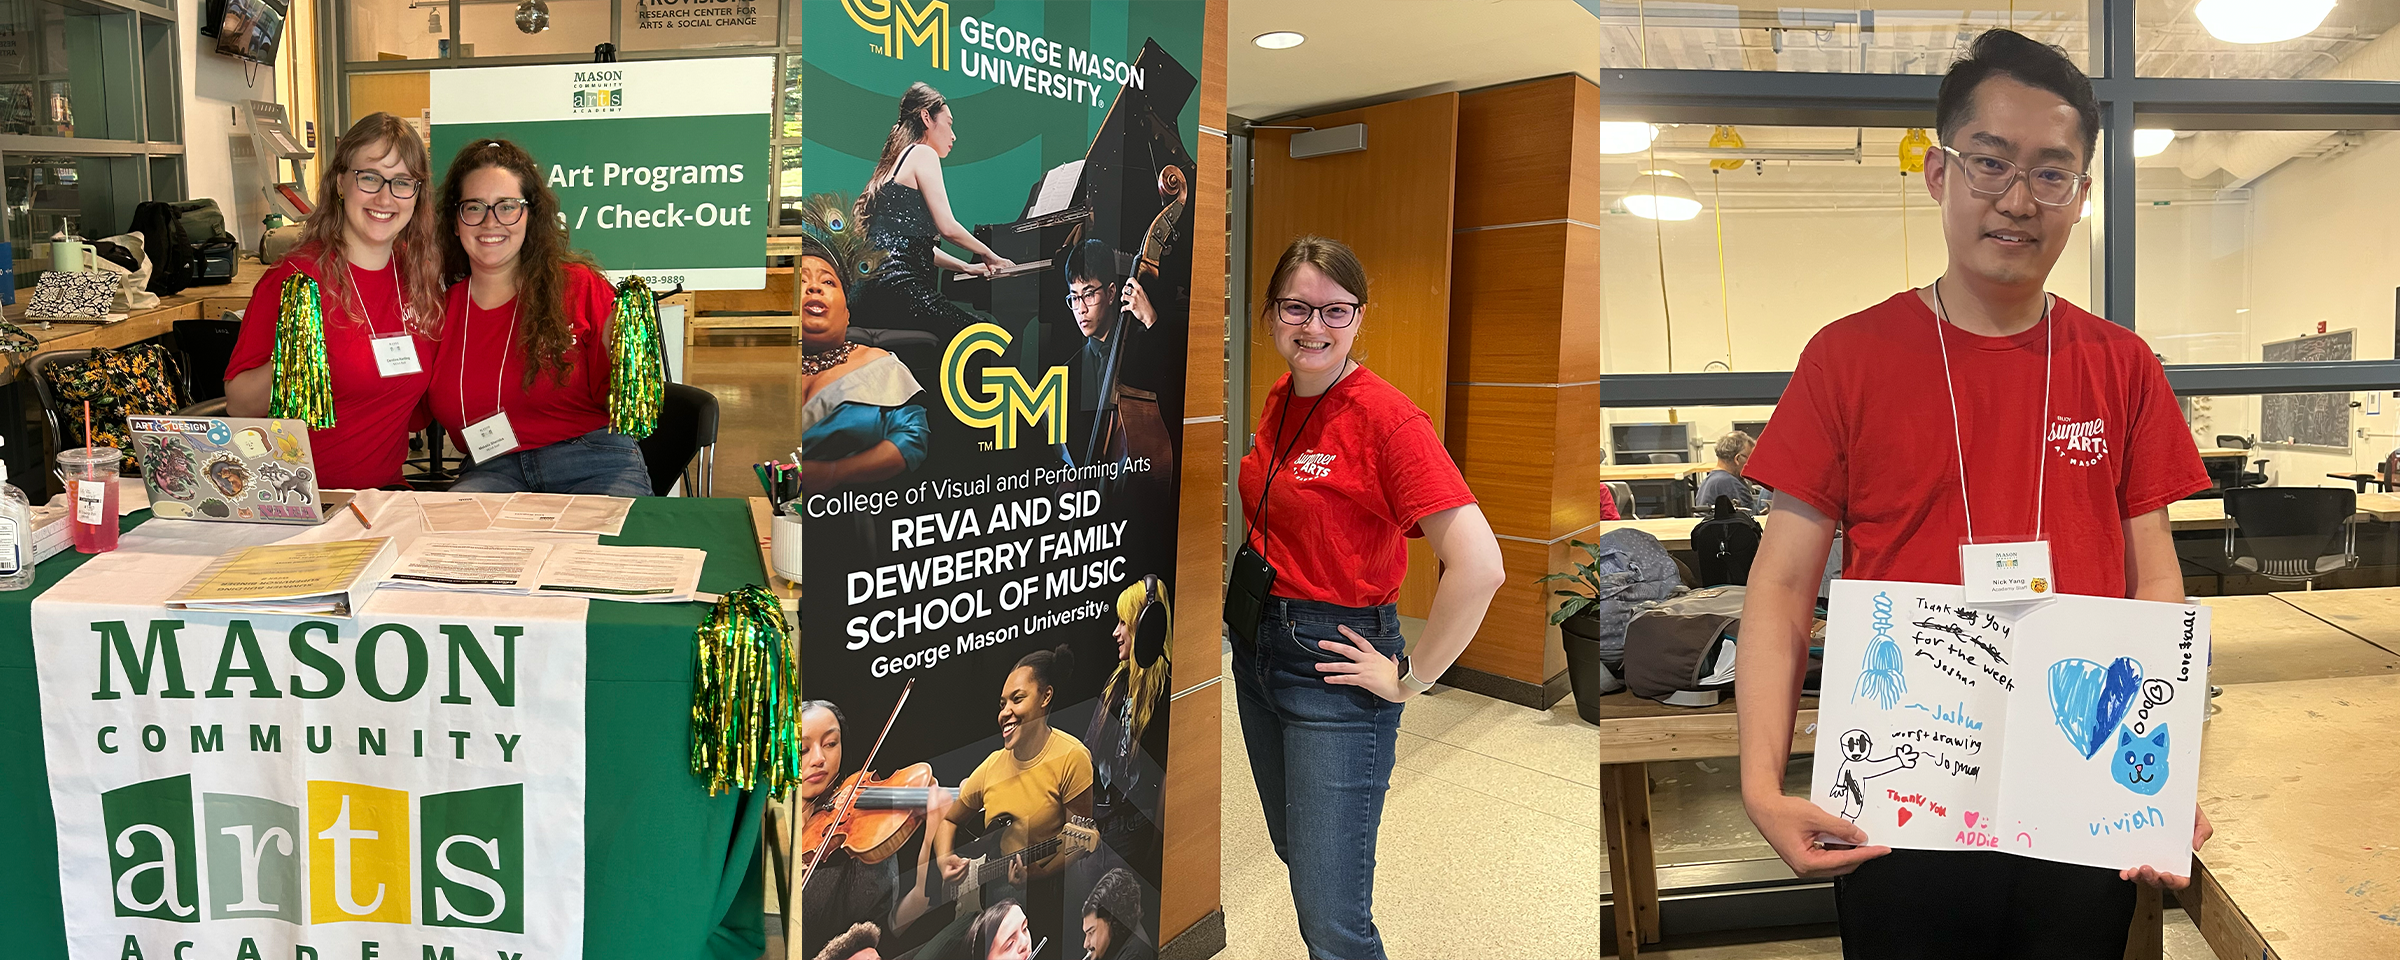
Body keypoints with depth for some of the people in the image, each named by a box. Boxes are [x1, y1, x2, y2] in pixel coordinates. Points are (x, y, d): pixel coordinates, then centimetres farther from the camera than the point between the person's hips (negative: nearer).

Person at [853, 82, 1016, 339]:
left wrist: (967, 267, 27)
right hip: (898, 287, -10)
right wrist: (989, 255, 10)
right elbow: (947, 227, -7)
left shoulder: (896, 162, 28)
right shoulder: (923, 153, 0)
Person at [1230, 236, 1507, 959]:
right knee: (1293, 851, 22)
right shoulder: (1279, 400, 4)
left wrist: (1410, 678, -20)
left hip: (1334, 665, -8)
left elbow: (1479, 565, -29)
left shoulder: (1386, 416, -20)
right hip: (1257, 650, 8)